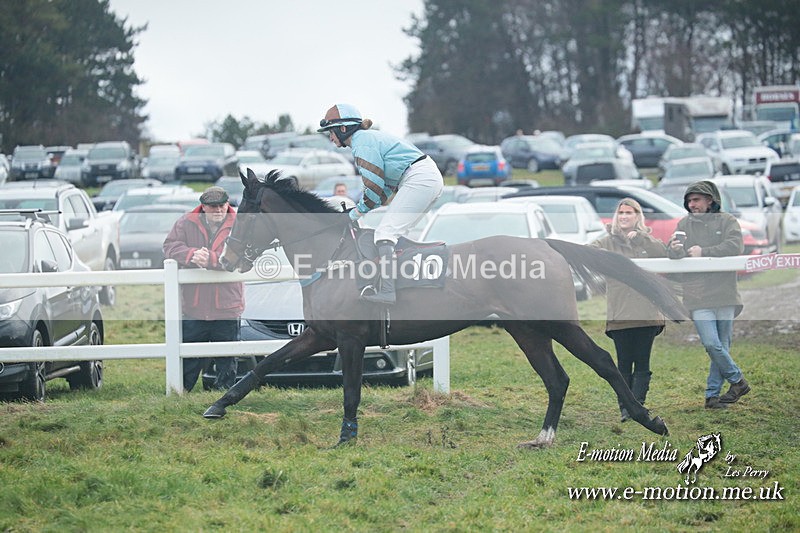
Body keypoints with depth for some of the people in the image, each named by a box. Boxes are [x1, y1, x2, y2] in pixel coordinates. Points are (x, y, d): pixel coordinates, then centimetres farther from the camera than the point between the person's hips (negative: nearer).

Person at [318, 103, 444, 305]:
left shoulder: (362, 142, -7)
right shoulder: (369, 138, 23)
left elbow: (374, 187, -12)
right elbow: (387, 185, 23)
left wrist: (356, 213, 2)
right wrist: (359, 209, 15)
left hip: (418, 180, -11)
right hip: (431, 178, 11)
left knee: (385, 233, -14)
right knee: (394, 233, 16)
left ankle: (387, 291, -25)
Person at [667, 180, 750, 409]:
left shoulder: (727, 221, 3)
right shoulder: (684, 224, 10)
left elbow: (735, 246, -12)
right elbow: (672, 254, 4)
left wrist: (703, 252, -15)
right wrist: (675, 250, -20)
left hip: (725, 294, 0)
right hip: (698, 296, 0)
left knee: (722, 346, 4)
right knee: (711, 344, -11)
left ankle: (712, 394, 13)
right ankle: (737, 380, 8)